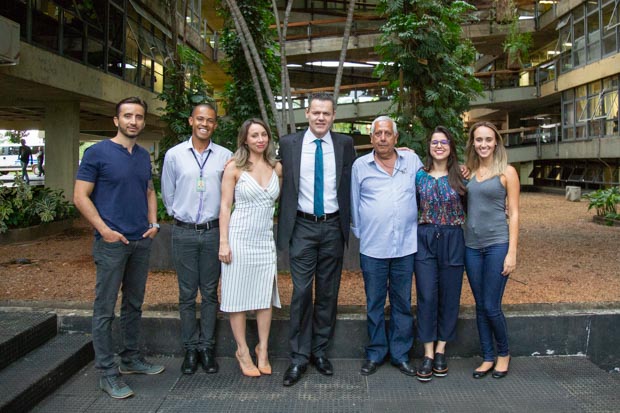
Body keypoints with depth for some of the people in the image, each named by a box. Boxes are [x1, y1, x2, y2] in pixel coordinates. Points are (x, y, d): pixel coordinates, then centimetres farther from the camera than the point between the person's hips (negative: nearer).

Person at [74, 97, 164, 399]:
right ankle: (107, 373, 11)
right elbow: (80, 196, -9)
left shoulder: (144, 156, 11)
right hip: (112, 242, -6)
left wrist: (153, 223, 5)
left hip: (141, 242, 6)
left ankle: (131, 358, 30)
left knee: (134, 304, 16)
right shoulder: (97, 153, -7)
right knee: (105, 309, 1)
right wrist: (104, 230, -16)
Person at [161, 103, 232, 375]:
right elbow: (167, 194, 11)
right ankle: (190, 349, 18)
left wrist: (219, 218, 9)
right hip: (184, 232, 0)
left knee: (210, 293, 7)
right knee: (187, 294, 6)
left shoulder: (225, 156, 2)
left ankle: (207, 347, 18)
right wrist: (179, 215, 12)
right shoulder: (174, 155, 2)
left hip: (213, 231, 0)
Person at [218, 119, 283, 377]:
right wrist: (223, 242, -10)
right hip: (240, 237, -3)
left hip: (266, 238, 3)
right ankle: (243, 351, 19)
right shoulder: (234, 167, -3)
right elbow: (225, 206, -4)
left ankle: (262, 349, 23)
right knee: (239, 295, 4)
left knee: (265, 295, 7)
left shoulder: (277, 168, 7)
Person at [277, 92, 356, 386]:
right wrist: (285, 224, 3)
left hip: (333, 227, 2)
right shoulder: (289, 143, 1)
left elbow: (351, 183, 8)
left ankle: (319, 351, 24)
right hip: (303, 227, -1)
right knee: (302, 292, -2)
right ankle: (299, 356, 12)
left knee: (328, 293, 10)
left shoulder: (344, 144, 3)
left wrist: (348, 221, 3)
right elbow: (284, 185, 5)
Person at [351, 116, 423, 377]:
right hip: (372, 247, -1)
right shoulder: (360, 166, 3)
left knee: (403, 303, 10)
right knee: (374, 303, 8)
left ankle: (401, 354, 23)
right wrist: (359, 233, 9)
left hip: (406, 246, 1)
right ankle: (375, 353, 22)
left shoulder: (412, 160, 6)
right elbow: (354, 203, 9)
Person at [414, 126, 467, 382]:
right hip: (425, 239, 0)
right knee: (426, 296, -1)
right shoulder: (418, 175, 4)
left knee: (449, 295, 6)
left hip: (452, 239, 0)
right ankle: (428, 354, 9)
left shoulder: (460, 176, 3)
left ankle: (441, 350, 21)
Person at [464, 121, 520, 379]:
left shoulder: (507, 172, -2)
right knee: (480, 307, 9)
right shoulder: (467, 172, 8)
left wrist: (512, 252, -9)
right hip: (472, 246, 4)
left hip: (497, 244, -4)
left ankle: (503, 354, 22)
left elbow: (514, 213, -3)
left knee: (491, 306, -2)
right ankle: (487, 358, 23)